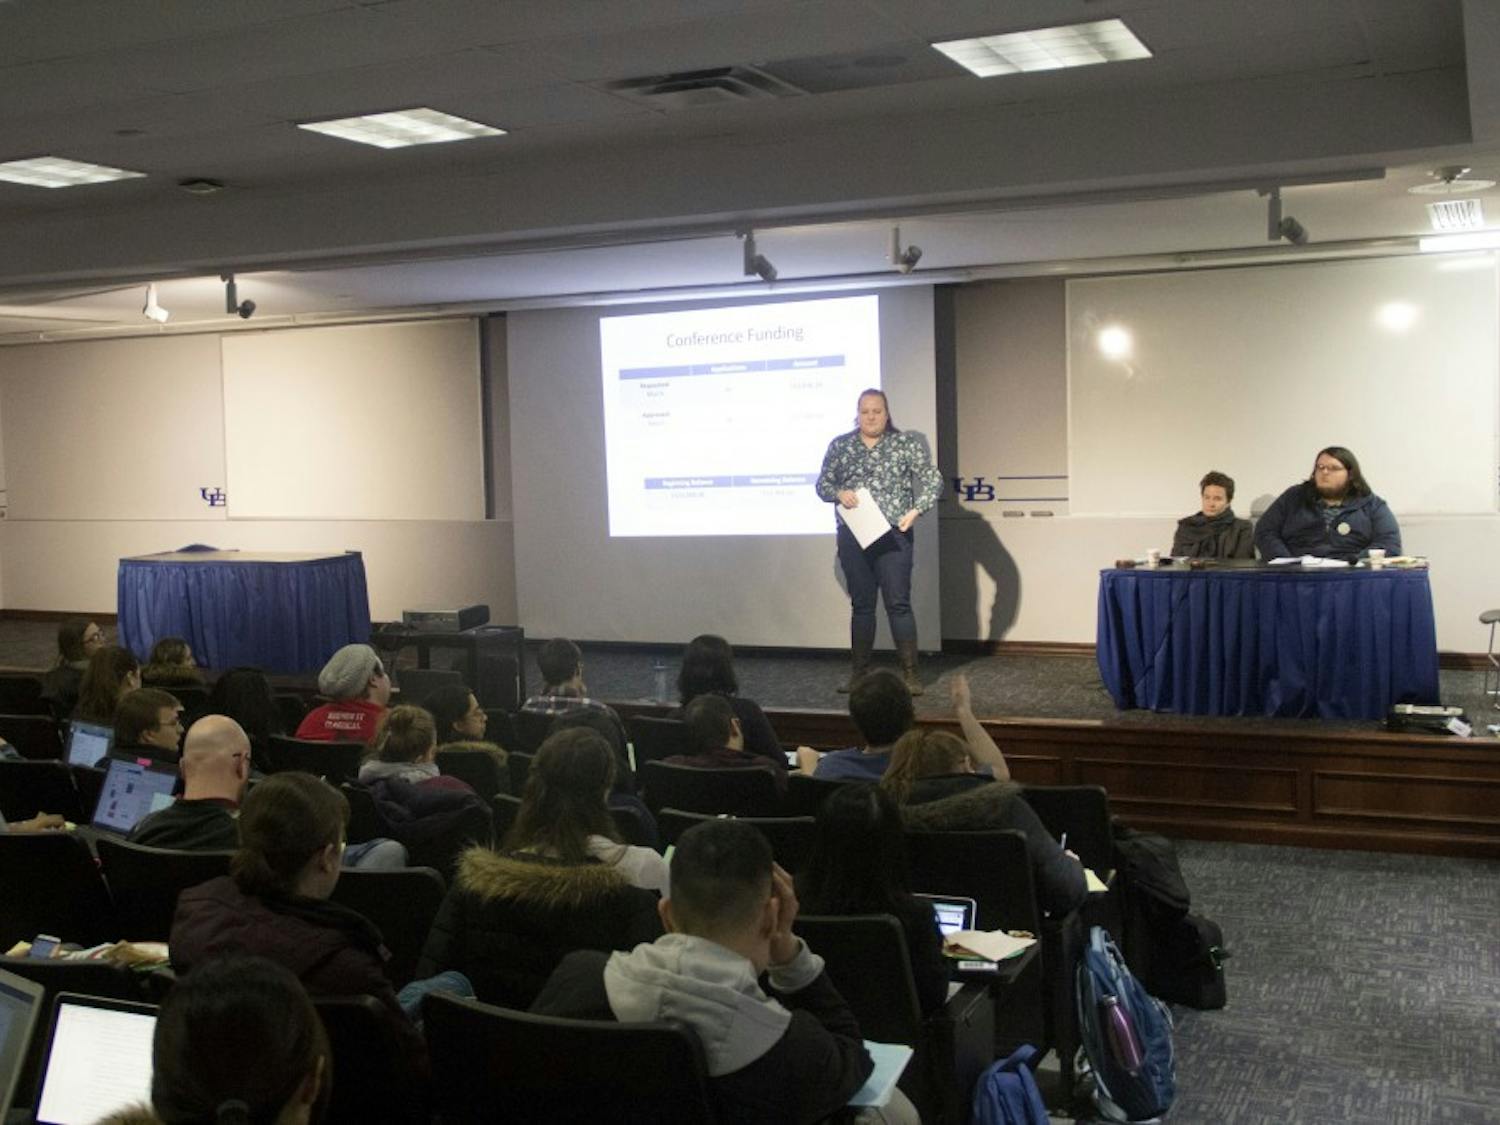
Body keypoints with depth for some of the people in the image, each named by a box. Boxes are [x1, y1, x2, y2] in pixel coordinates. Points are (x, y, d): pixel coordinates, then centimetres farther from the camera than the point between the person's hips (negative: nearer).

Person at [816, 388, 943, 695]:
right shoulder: (839, 445, 8)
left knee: (898, 603, -4)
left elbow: (933, 480, -2)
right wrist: (839, 494, -11)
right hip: (852, 537, 3)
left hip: (894, 535, -2)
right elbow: (822, 484, 10)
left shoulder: (907, 442, 1)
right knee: (861, 605, 9)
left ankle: (910, 673, 1)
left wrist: (915, 510, -15)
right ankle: (858, 673, 15)